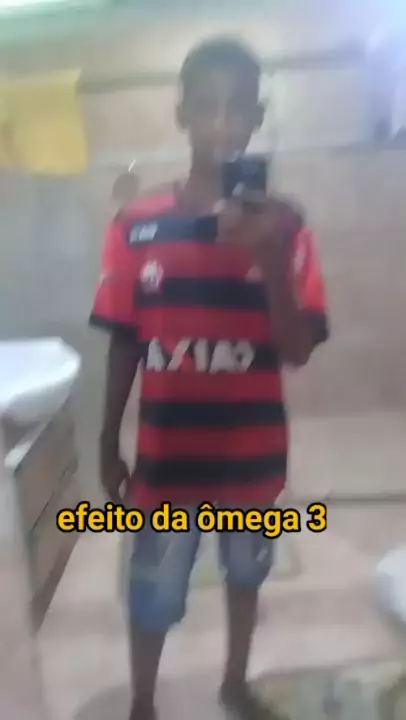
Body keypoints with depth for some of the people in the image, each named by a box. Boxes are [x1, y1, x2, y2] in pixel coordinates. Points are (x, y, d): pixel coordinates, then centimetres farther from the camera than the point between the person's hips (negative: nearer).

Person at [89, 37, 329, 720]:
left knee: (246, 573, 23)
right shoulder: (137, 226, -7)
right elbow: (124, 346, -1)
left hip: (253, 454, 2)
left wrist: (271, 259, -28)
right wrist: (109, 447, 3)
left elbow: (297, 351, -12)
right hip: (167, 458, -1)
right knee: (153, 596, 14)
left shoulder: (279, 225, -7)